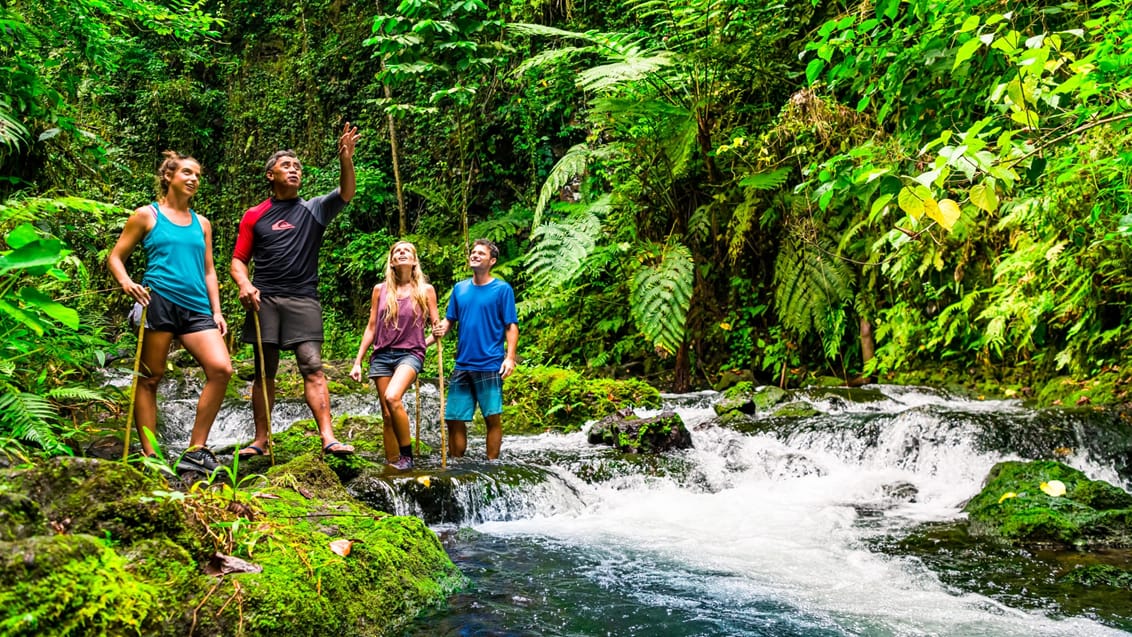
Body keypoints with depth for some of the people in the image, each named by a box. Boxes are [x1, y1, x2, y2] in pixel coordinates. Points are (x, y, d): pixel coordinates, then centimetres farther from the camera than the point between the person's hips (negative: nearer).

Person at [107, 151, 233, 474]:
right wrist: (126, 282, -13)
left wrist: (216, 311, 12)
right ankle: (149, 456, 4)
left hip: (196, 307, 4)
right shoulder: (147, 215, 7)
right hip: (158, 302, -4)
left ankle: (195, 451, -7)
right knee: (150, 378, -1)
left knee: (221, 369, -15)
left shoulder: (201, 223, 20)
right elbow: (115, 257, 7)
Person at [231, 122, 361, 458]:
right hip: (264, 301, 1)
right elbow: (238, 259, 11)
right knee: (264, 371, 6)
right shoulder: (254, 216, 12)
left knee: (313, 367, -11)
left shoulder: (313, 210, 11)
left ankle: (328, 438, -20)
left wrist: (345, 159, -23)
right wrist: (244, 285, -10)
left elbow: (346, 193, -6)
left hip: (303, 300, -1)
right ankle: (260, 441, 11)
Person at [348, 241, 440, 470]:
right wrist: (358, 362, 9)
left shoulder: (426, 290, 4)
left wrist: (426, 342, -13)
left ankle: (407, 455, -16)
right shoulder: (380, 290, 9)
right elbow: (371, 328, 12)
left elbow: (437, 327, 9)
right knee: (387, 415, 0)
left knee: (392, 398, -28)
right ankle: (392, 464, 6)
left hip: (410, 354, -3)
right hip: (382, 355, 3)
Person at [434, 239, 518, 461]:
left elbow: (511, 326, -4)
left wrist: (510, 357, -15)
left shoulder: (502, 289, -1)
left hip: (490, 365, -4)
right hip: (462, 365, 4)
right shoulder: (459, 289, 12)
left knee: (493, 418, -2)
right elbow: (449, 319, 13)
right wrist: (439, 331, -10)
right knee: (454, 419, 5)